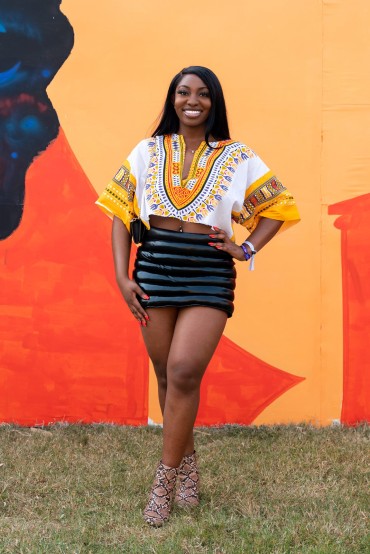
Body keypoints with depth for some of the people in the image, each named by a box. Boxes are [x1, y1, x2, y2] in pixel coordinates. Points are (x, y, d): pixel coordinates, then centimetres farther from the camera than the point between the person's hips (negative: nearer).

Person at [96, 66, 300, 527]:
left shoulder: (238, 158, 5)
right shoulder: (147, 152, 9)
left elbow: (279, 207, 13)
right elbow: (120, 213, 7)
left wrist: (247, 249, -1)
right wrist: (122, 276, -1)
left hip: (209, 275, -2)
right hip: (154, 270, 2)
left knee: (184, 371, -15)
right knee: (167, 376, 7)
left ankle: (166, 478, -1)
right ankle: (187, 460, 26)